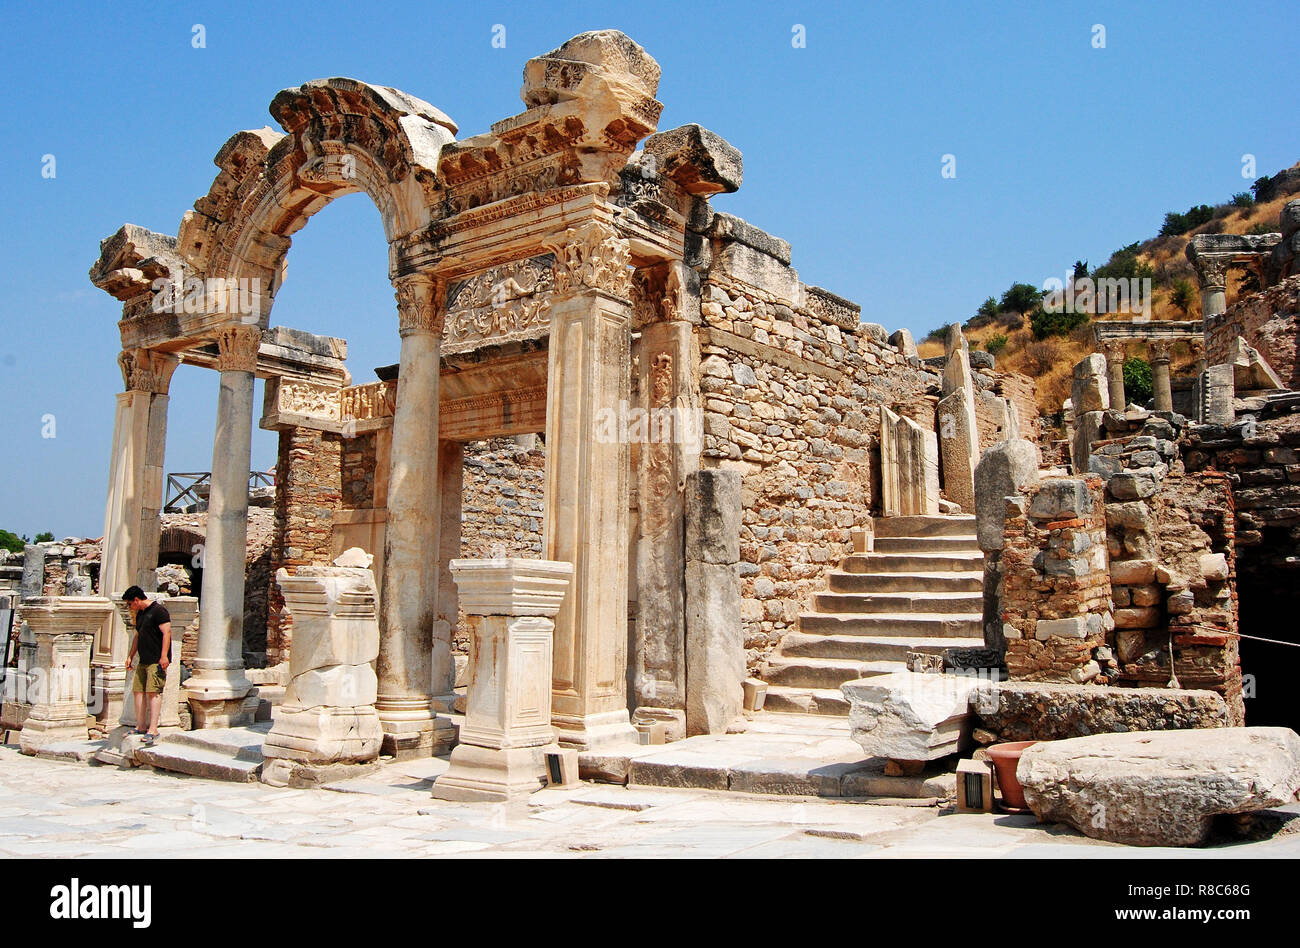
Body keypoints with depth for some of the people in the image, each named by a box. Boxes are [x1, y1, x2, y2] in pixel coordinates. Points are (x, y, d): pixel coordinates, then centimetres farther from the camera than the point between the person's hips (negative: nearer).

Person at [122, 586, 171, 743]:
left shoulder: (158, 610, -9)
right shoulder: (140, 614, 19)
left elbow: (166, 632, -16)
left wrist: (164, 656, -22)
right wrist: (130, 656, 26)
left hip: (157, 661, -9)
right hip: (143, 661, 9)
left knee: (153, 692, -13)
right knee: (138, 691, 7)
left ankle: (153, 729, -15)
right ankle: (140, 727, 13)